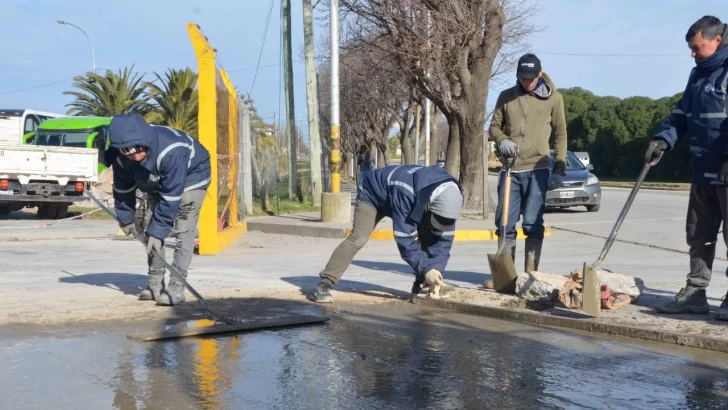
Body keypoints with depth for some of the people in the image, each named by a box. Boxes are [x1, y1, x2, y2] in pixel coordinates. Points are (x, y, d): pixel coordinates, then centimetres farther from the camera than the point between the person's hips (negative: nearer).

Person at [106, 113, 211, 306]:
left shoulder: (171, 151, -44)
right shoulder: (121, 156, -25)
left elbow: (171, 196, -37)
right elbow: (123, 187, -6)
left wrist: (158, 232, -33)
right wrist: (126, 218, 3)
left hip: (191, 175, -6)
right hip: (157, 181, 6)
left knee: (182, 230, -18)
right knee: (149, 228, -1)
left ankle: (176, 288, -18)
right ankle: (155, 284, 8)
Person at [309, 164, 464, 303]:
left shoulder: (449, 195, -27)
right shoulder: (405, 192, -47)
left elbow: (443, 238, -21)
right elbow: (405, 239, -42)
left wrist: (436, 268, -31)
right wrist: (426, 268, -43)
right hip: (372, 193, -6)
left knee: (427, 236, -9)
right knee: (358, 239, -22)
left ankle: (422, 286, 0)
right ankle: (324, 285, -19)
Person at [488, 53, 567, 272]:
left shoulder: (553, 98, 2)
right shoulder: (506, 96, 8)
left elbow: (560, 134, 5)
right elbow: (495, 126, 14)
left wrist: (559, 168, -1)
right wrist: (502, 140, -9)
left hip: (537, 169, -3)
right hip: (510, 169, 3)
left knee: (533, 223, -4)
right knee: (505, 222, 5)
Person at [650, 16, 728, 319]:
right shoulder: (699, 74, 17)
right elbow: (682, 113, 20)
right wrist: (664, 139, 3)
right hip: (703, 171, 8)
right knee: (698, 235, 11)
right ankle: (694, 293, 18)